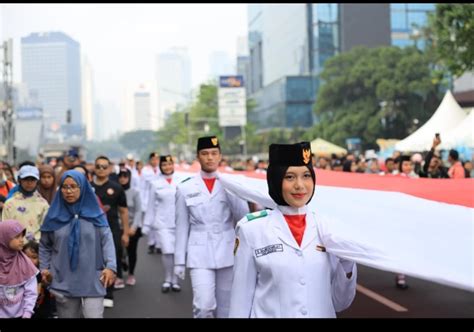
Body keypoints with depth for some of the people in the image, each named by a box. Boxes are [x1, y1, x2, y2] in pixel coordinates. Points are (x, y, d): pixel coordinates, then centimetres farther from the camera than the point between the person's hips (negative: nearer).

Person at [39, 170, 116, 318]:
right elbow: (44, 244, 15)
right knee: (67, 315, 9)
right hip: (64, 281, 2)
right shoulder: (54, 215, 5)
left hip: (92, 280, -2)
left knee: (94, 315, -8)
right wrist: (44, 267, 5)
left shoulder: (95, 214, 0)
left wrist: (110, 266, -16)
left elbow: (107, 240, -4)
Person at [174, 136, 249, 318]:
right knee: (204, 306, -16)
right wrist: (179, 261, 5)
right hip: (200, 255, -1)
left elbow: (243, 216, -5)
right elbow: (182, 227, 6)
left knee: (226, 308, 10)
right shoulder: (185, 188, 3)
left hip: (227, 253, 2)